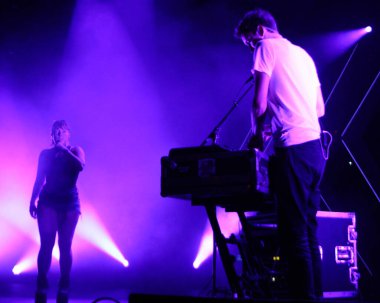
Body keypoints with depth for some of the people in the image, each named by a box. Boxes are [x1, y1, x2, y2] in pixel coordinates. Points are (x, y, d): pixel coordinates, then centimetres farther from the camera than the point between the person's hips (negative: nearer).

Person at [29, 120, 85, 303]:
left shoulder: (75, 151, 9)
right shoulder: (46, 154, 13)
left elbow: (80, 166, -13)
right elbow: (39, 180, 11)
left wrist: (64, 149, -13)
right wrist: (33, 201, 2)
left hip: (69, 202, 0)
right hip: (48, 201, 1)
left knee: (65, 245, -3)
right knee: (47, 243, -9)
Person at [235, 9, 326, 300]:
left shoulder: (267, 47, 1)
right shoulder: (303, 54, 23)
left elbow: (260, 103, -7)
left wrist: (258, 134, 10)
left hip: (293, 149, -8)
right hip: (315, 147, 8)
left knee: (294, 233, -8)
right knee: (309, 230, 10)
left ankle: (304, 294, -9)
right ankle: (315, 292, 12)